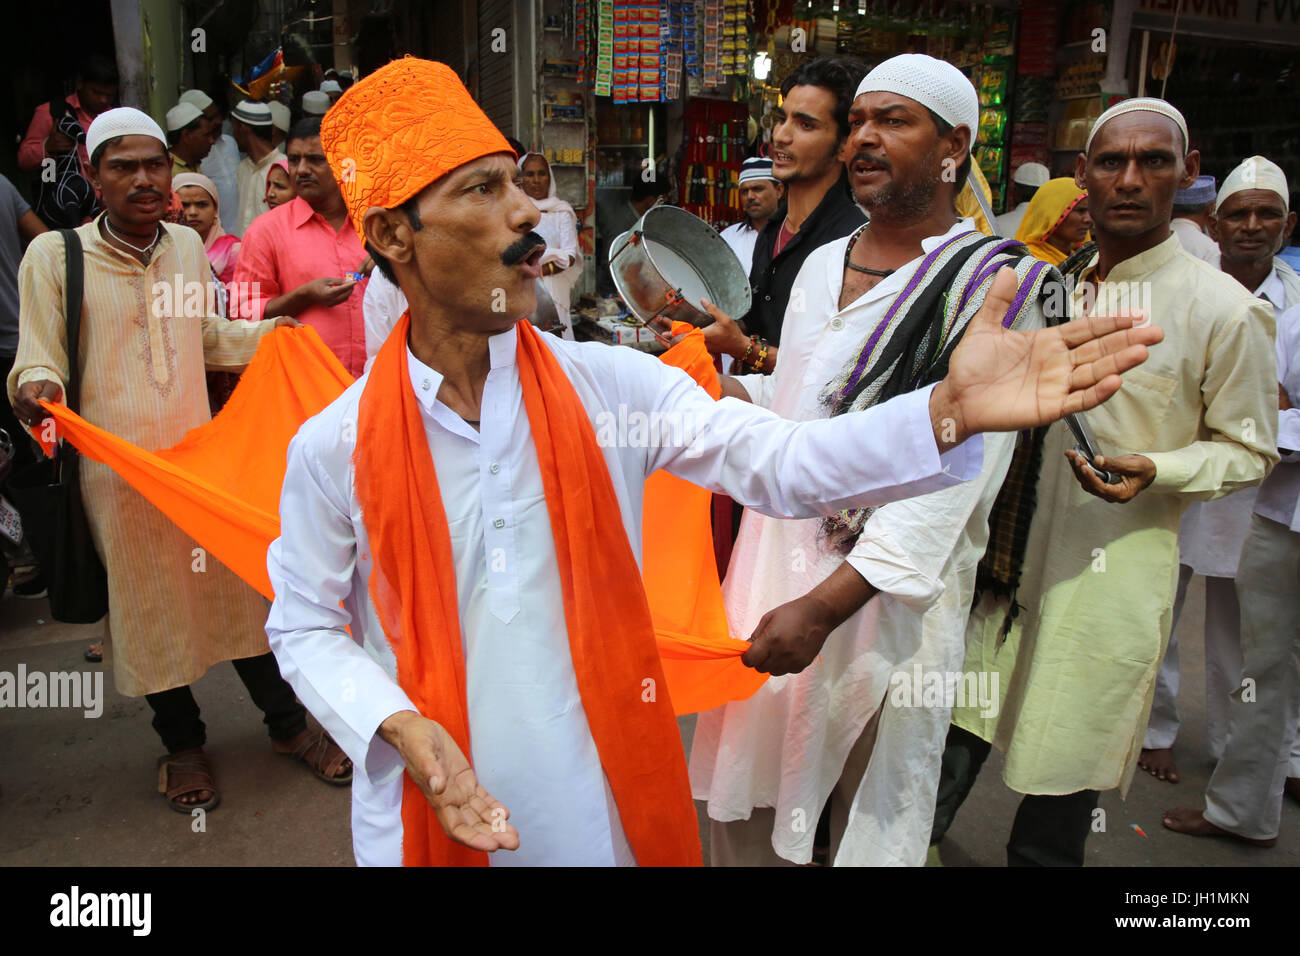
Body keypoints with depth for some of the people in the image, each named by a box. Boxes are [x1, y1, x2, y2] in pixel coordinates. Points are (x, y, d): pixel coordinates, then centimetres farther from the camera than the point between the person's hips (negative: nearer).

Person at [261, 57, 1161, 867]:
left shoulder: (611, 386, -11)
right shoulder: (333, 446, -12)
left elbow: (779, 460, -20)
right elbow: (305, 628, -2)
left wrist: (947, 410, -34)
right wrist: (400, 727, -18)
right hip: (433, 810, 0)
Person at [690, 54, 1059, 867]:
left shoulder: (992, 284, -10)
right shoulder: (822, 264, 11)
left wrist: (825, 604, -24)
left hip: (893, 582, -5)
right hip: (777, 549, 6)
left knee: (871, 810, 10)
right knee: (746, 792, 17)